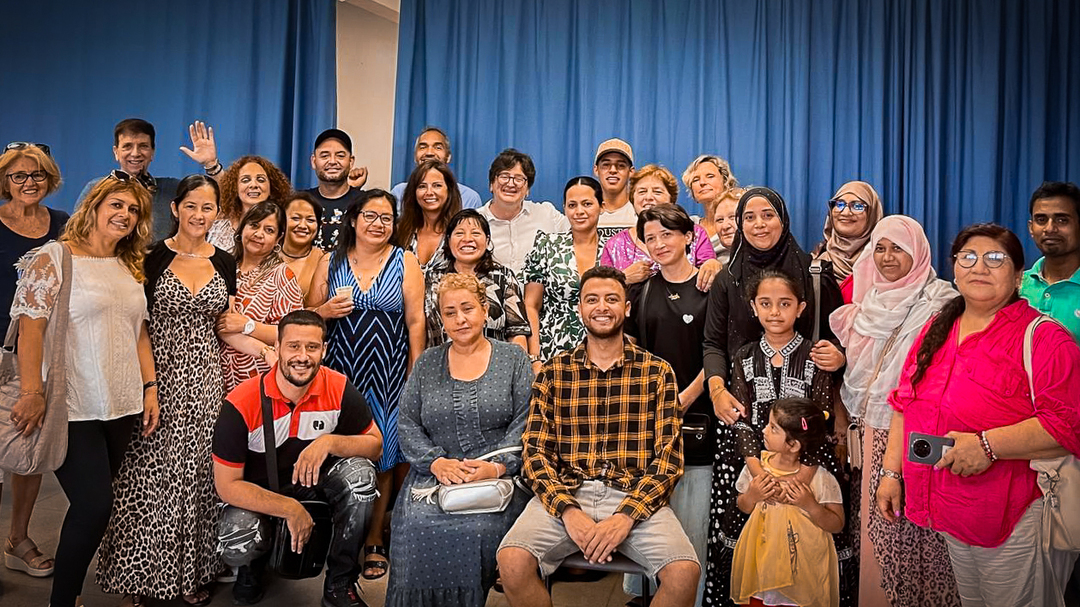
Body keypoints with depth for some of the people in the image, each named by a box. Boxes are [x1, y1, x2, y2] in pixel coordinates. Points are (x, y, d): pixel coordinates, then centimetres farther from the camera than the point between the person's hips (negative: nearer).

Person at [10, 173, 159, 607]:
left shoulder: (130, 267, 13)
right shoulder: (55, 257, -5)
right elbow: (30, 325, -12)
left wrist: (150, 386, 9)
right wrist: (32, 392, -18)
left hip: (122, 407, 6)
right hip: (72, 408, -6)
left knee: (93, 505, 10)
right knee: (94, 506, -8)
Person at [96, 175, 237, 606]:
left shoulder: (225, 263, 8)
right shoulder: (153, 258, -3)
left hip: (205, 379, 3)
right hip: (158, 375, -3)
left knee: (197, 473, 7)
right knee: (150, 473, -1)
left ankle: (192, 572, 20)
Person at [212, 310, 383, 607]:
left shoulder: (339, 388, -19)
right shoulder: (241, 404, -24)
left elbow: (375, 444, -10)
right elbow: (226, 485, -19)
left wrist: (330, 442, -30)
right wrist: (289, 509, -26)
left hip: (317, 480, 2)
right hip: (257, 493, -2)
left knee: (360, 473, -27)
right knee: (236, 544, -31)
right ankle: (252, 565, 12)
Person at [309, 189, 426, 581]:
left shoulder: (405, 262, 1)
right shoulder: (331, 263, 7)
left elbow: (416, 322, -2)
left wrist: (416, 375, -6)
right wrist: (324, 311, -9)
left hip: (388, 373, -2)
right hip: (340, 371, 2)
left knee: (381, 454, 3)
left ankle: (373, 540, 17)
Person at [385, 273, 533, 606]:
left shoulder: (513, 358, 9)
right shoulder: (426, 363, 15)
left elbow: (526, 421, 0)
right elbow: (407, 424, 8)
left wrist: (497, 466, -15)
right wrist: (437, 462, -10)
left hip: (499, 475, -1)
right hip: (435, 475, 2)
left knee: (481, 527, -31)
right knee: (415, 526, -28)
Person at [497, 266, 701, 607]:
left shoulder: (657, 372, 8)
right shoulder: (553, 372, 10)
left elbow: (669, 455, 2)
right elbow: (535, 451, 4)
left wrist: (626, 515, -12)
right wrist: (568, 511, -13)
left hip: (636, 497, 0)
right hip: (564, 494, 1)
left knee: (685, 572, -26)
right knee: (512, 561, -25)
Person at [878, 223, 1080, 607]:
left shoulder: (1043, 338, -11)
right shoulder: (936, 331, 9)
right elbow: (905, 405, 14)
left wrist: (988, 445, -27)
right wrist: (891, 472, 11)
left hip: (1017, 520, -6)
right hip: (951, 513, 6)